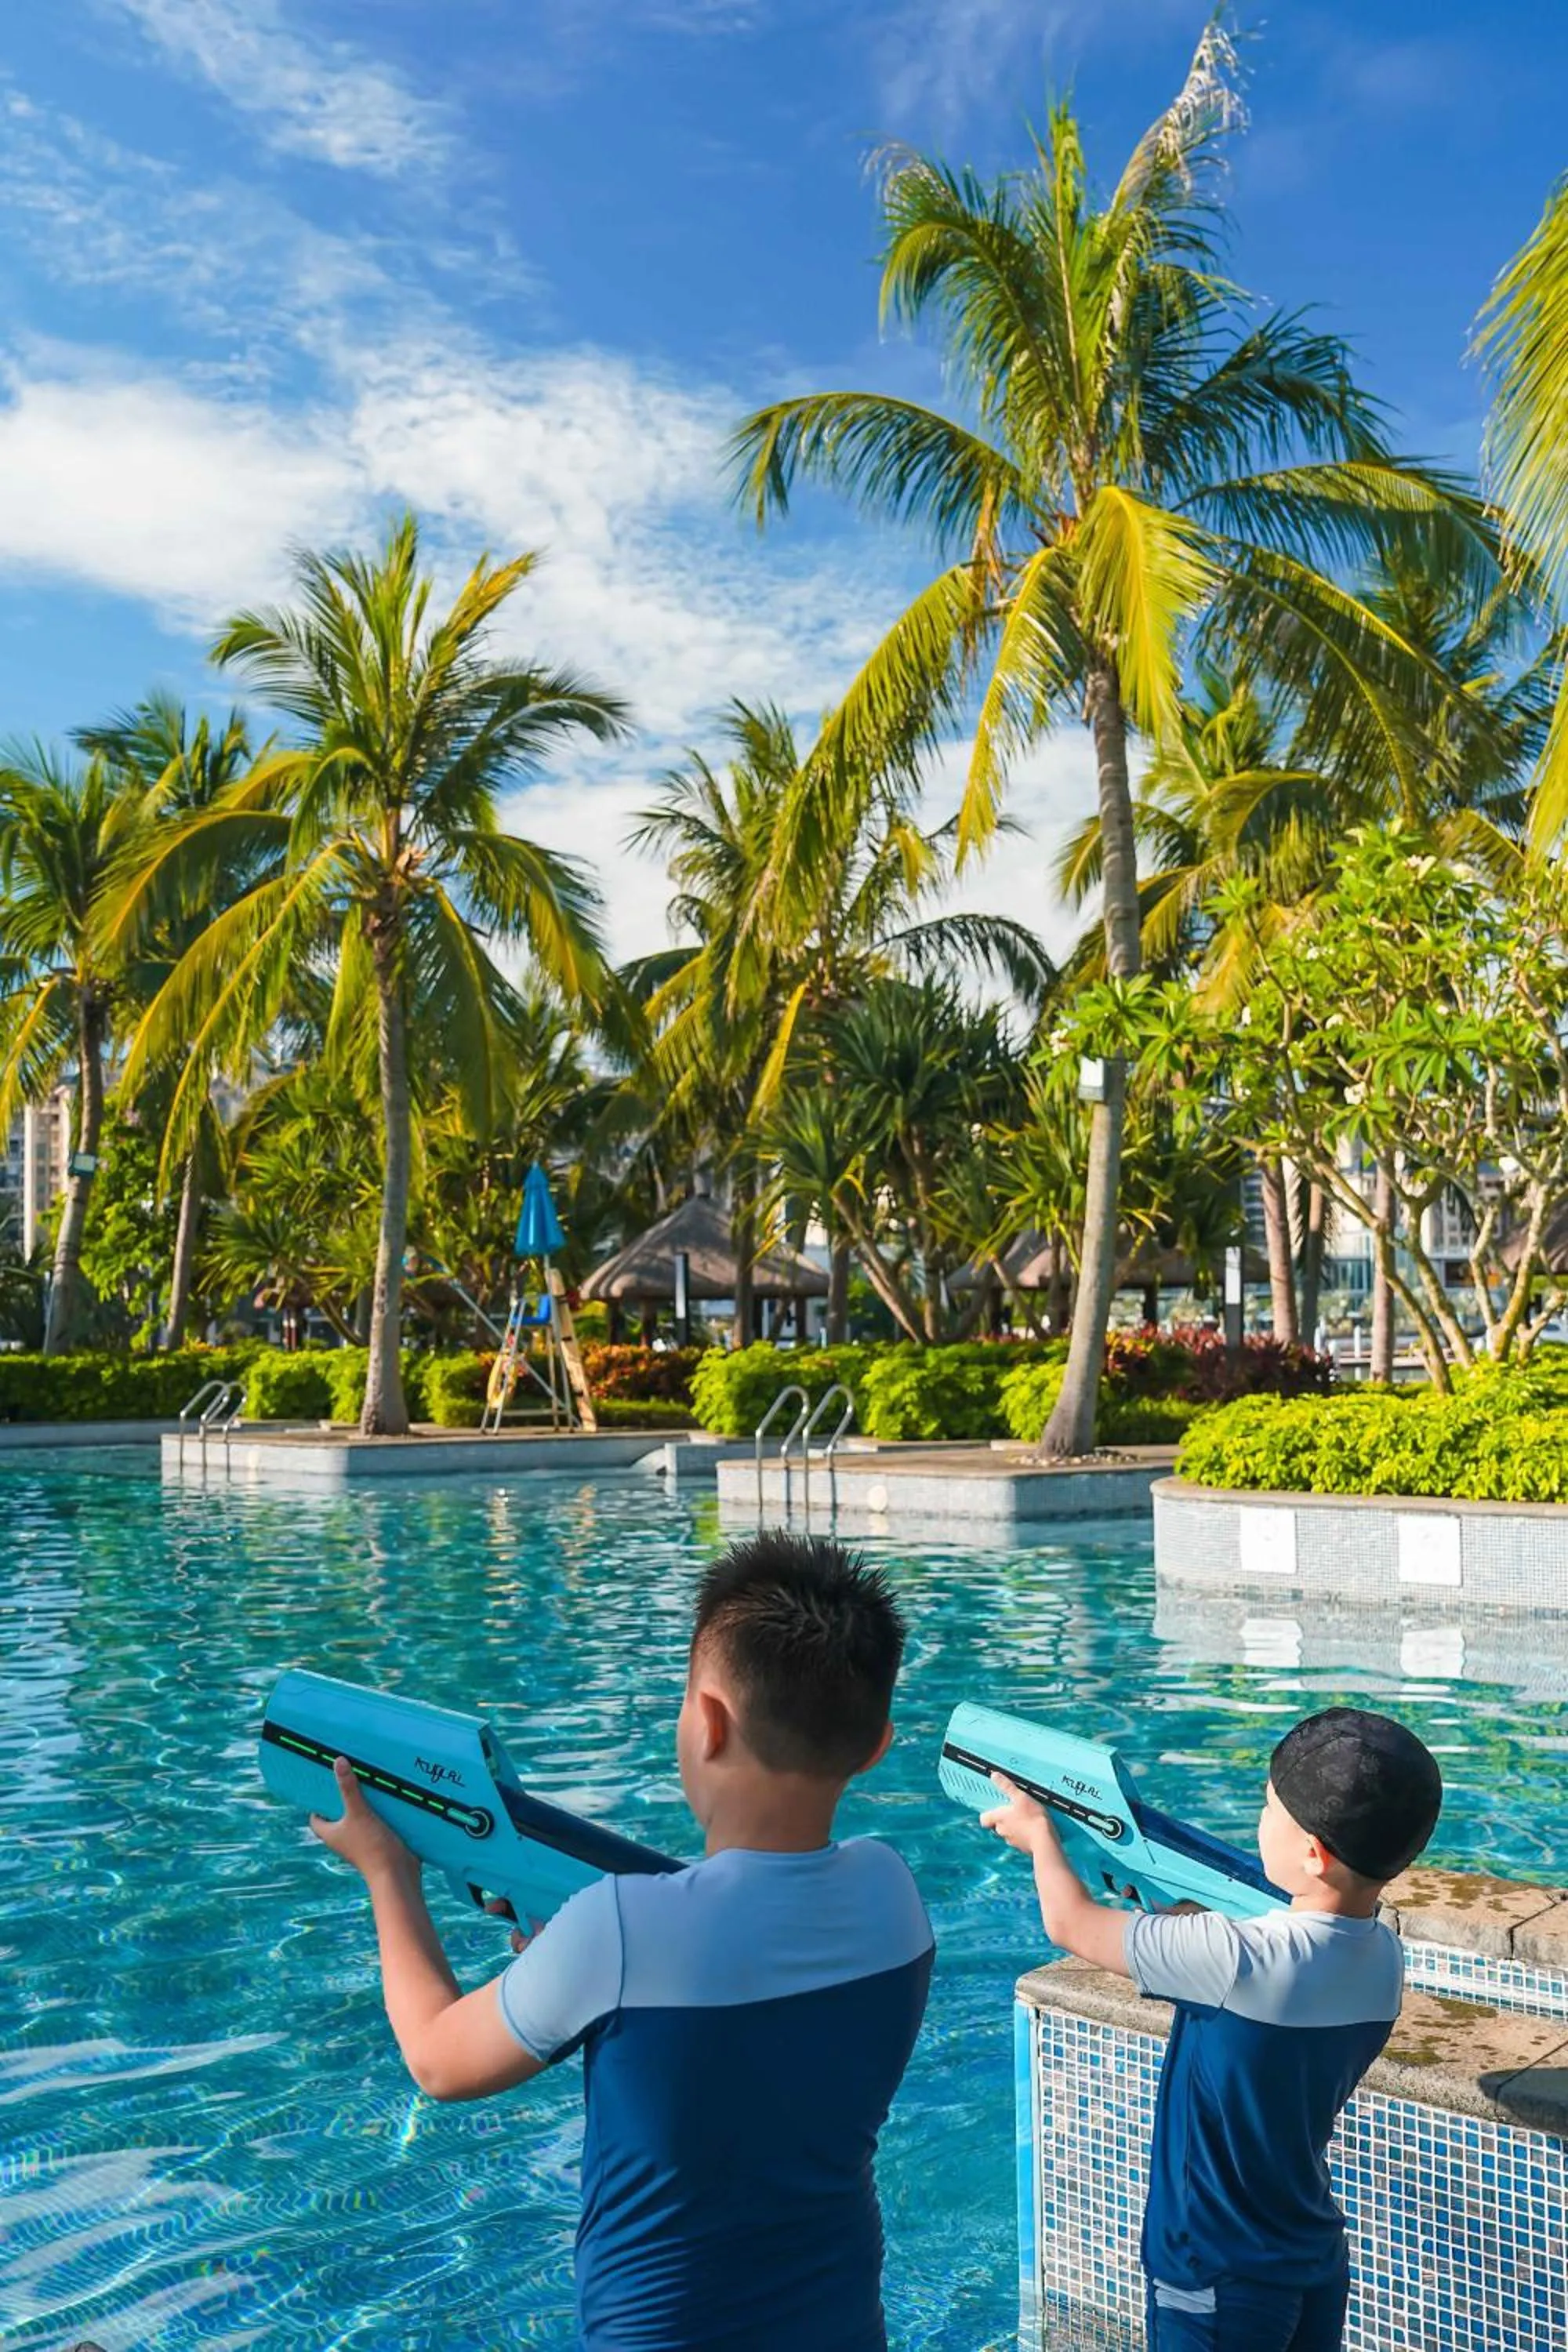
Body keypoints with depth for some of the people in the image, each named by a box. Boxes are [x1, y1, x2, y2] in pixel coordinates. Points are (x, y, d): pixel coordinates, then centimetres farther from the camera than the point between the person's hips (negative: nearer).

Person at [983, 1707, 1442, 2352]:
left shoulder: (1240, 1962, -32)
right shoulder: (1384, 1957, -10)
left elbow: (1071, 1923, -19)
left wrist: (1039, 1832, -1)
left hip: (1220, 2280, -7)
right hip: (1318, 2262, 7)